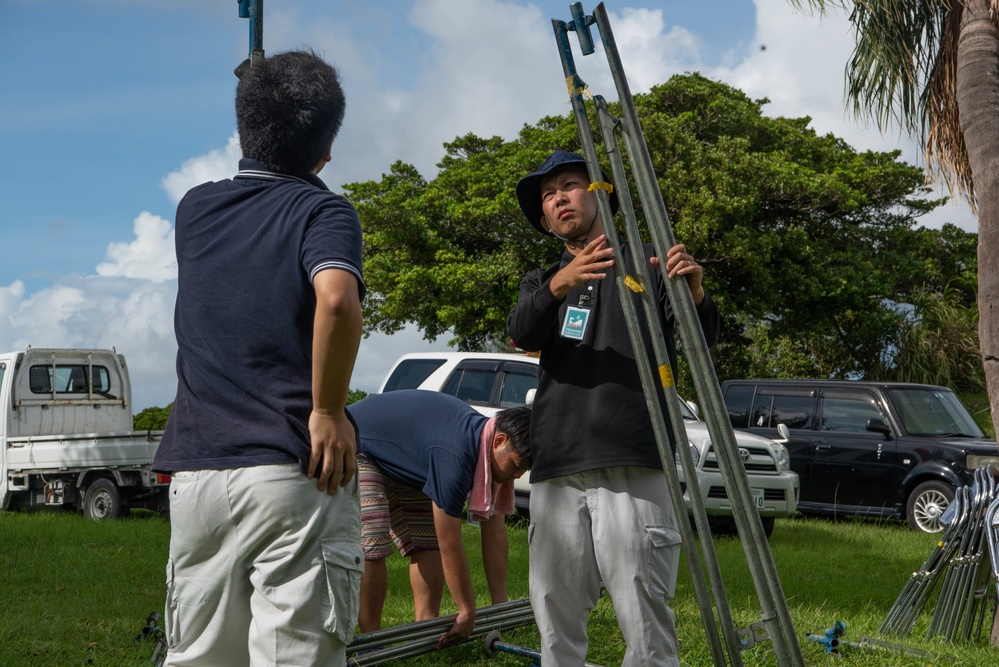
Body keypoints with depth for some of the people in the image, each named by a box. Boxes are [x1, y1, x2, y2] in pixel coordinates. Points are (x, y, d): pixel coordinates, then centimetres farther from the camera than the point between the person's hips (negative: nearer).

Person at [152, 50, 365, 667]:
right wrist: (328, 410, -13)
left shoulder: (196, 208, 13)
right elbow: (337, 299, -24)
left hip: (194, 468, 5)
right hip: (294, 473, -5)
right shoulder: (321, 210, -3)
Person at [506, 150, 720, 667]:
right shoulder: (540, 282, 22)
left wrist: (695, 297, -25)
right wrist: (558, 286, -22)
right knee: (555, 619, 3)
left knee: (645, 625, -11)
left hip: (632, 469, -4)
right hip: (556, 472, 4)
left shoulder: (648, 263, 12)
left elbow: (703, 338, -2)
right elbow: (522, 334, -1)